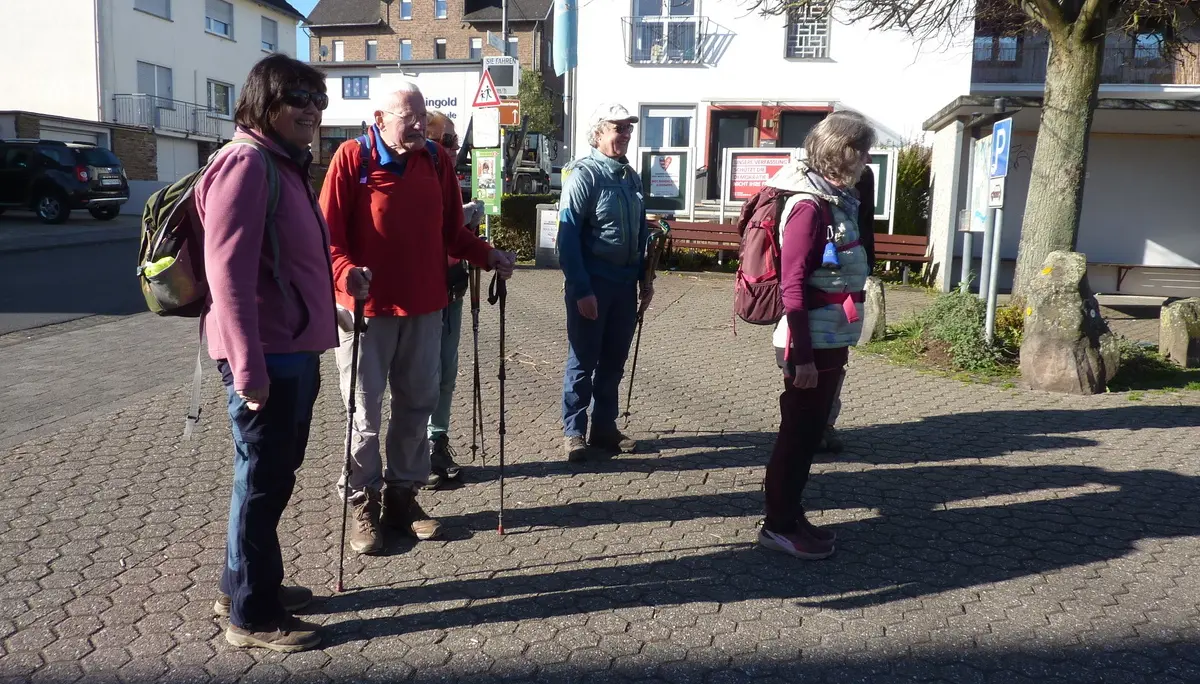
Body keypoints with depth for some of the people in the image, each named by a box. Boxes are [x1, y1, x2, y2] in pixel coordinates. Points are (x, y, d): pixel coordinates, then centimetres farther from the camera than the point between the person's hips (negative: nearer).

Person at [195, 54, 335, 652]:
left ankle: (246, 586, 35)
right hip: (267, 356, -10)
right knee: (262, 481, 1)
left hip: (293, 350, 10)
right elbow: (227, 272, -22)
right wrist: (248, 367, -23)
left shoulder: (286, 165, 17)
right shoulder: (246, 163, -15)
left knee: (274, 475, 19)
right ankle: (253, 615, 15)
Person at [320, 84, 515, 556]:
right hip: (367, 305, -4)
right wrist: (346, 271, -29)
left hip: (424, 305, 5)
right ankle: (364, 504, 18)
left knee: (417, 404, 12)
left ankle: (402, 494, 27)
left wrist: (487, 255, -5)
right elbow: (328, 230, -11)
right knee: (365, 410, 4)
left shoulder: (436, 160, 6)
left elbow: (451, 230, 11)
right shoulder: (353, 157, -7)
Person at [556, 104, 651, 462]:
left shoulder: (632, 176, 11)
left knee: (614, 361, 12)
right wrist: (581, 289, -21)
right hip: (592, 284, -6)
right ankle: (574, 432, 13)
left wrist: (645, 278, 14)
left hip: (625, 284, 6)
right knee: (583, 361, 2)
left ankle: (605, 427, 24)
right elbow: (568, 235, -16)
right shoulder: (584, 174, -10)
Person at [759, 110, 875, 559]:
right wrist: (802, 355, -21)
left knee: (809, 433, 15)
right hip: (813, 345, -9)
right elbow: (792, 287, -20)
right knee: (798, 435, 1)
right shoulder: (810, 206, -17)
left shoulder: (838, 200, 12)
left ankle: (789, 517, 27)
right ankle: (779, 526, 14)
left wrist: (830, 346, 17)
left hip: (831, 341, 9)